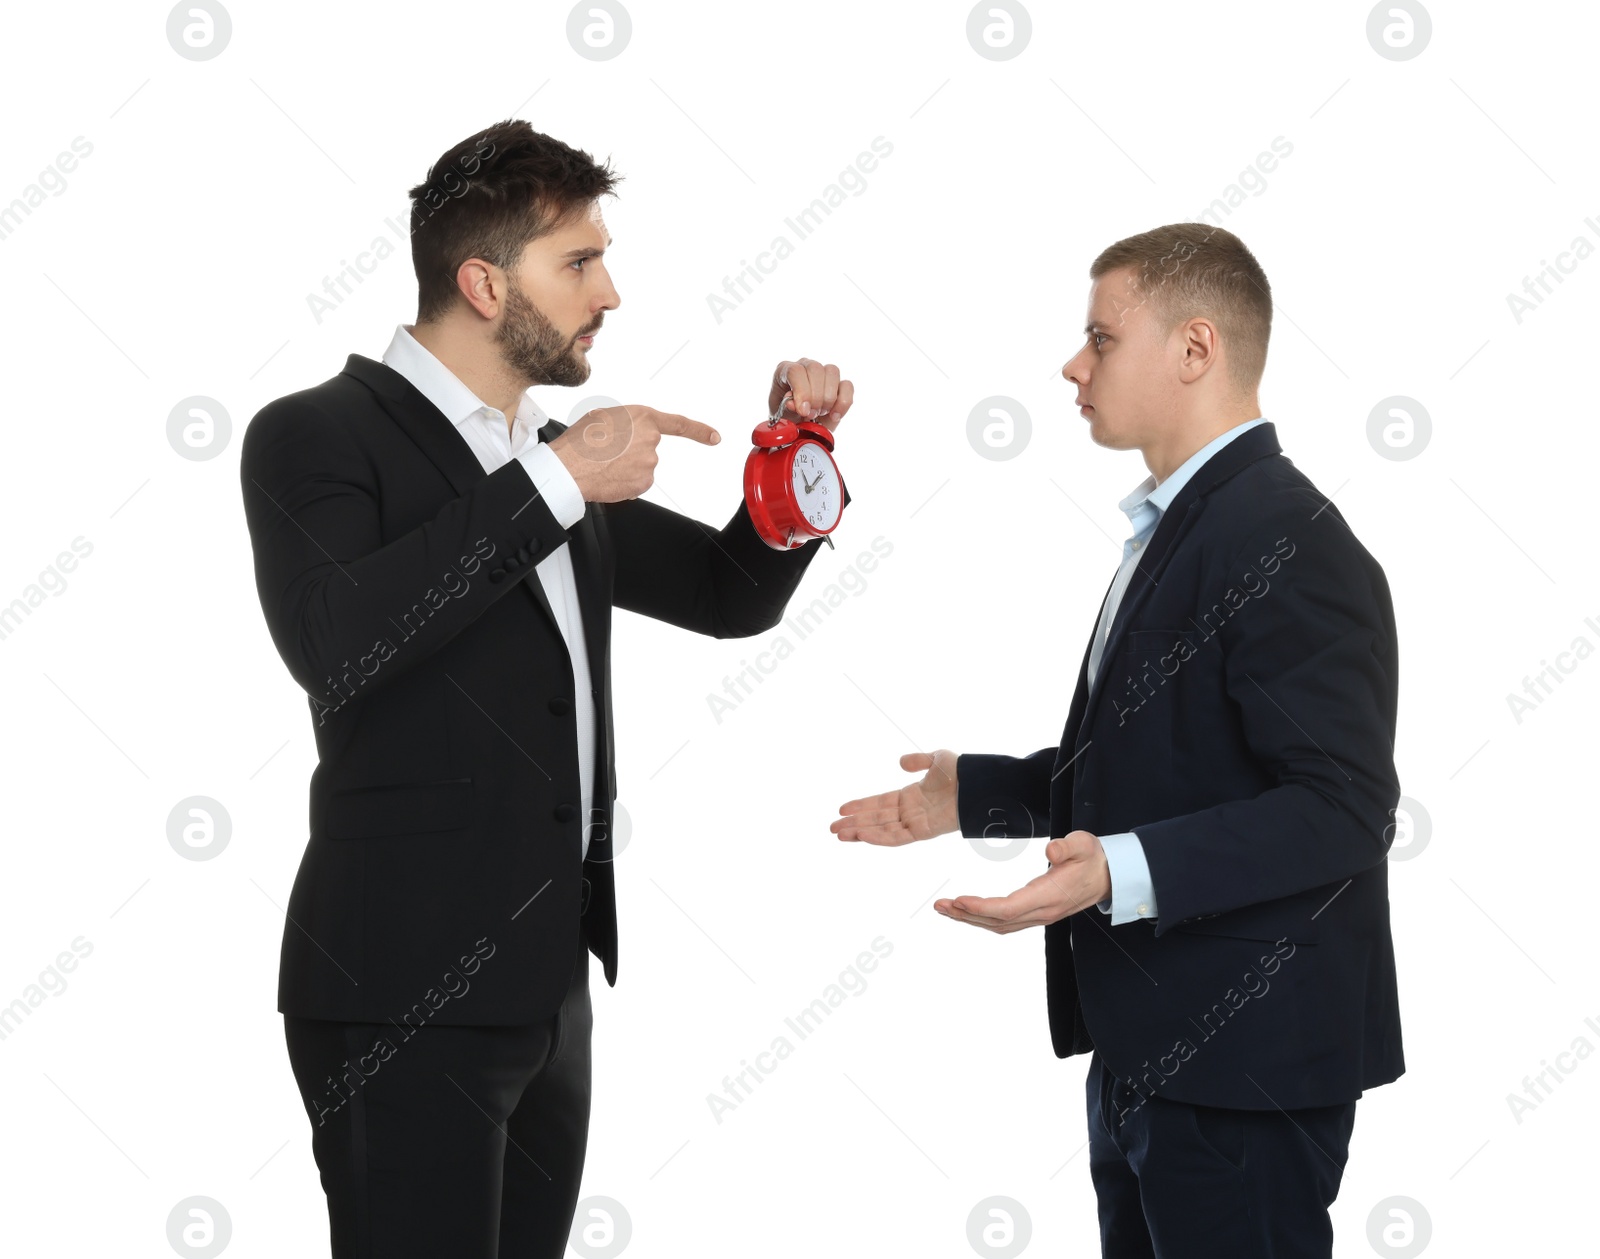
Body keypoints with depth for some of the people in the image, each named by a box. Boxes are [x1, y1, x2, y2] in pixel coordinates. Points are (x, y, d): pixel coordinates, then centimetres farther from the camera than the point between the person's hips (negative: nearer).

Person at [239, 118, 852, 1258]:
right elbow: (331, 643, -25)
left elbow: (733, 591, 27)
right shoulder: (317, 436, -6)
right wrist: (552, 483, -22)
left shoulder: (552, 463, 17)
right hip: (404, 993, -8)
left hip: (545, 983, 8)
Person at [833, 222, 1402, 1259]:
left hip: (1241, 1062, -10)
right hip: (1149, 1052, 10)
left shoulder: (1290, 543, -18)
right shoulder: (1181, 528, 16)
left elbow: (1341, 810, -25)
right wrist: (972, 794, 19)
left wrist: (1125, 872, -34)